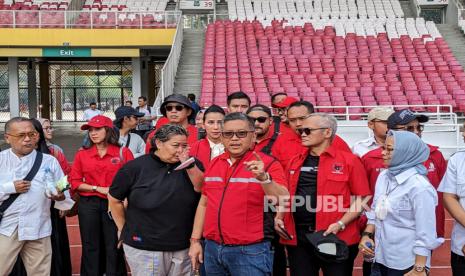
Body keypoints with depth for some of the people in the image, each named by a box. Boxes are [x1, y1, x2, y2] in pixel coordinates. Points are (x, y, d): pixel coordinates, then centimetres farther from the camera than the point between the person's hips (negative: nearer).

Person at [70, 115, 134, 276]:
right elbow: (75, 183, 3)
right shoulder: (82, 154, 5)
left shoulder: (123, 153, -1)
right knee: (91, 247, 10)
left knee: (114, 247, 4)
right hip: (88, 205, 2)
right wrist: (98, 188, -9)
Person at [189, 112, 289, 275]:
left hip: (250, 251, -5)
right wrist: (195, 240, 11)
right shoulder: (214, 164, 8)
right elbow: (204, 204, 14)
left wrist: (263, 178, -34)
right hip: (212, 248, 5)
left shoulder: (268, 164, -8)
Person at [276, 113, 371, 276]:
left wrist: (341, 224, -15)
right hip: (297, 238, 5)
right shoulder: (295, 162, 12)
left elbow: (361, 198, -5)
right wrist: (279, 218, 5)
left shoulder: (349, 160, -3)